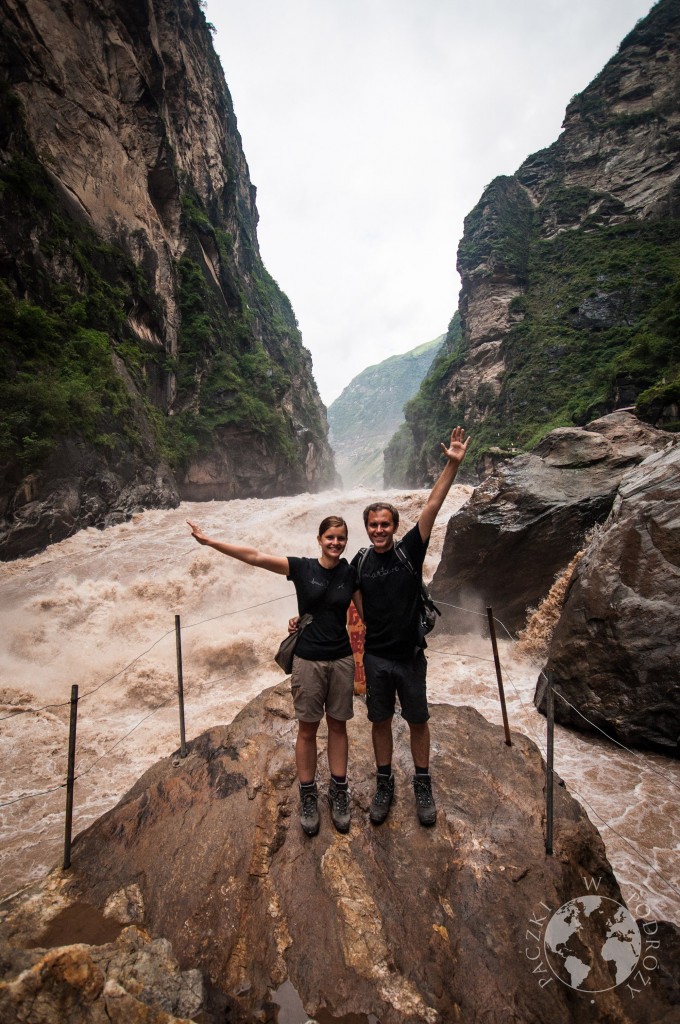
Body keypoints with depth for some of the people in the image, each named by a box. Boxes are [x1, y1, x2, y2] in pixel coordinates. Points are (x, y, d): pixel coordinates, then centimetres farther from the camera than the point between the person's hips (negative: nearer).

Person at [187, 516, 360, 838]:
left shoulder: (351, 574, -1)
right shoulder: (302, 568, -9)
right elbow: (255, 556, -16)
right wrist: (209, 541, -21)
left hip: (341, 660, 2)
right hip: (308, 661, -2)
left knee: (337, 726, 15)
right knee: (307, 730, 11)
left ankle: (338, 793, 33)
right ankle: (308, 797, 31)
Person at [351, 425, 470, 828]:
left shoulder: (410, 550, -11)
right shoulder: (360, 561, -4)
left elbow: (432, 507, -19)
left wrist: (453, 464, -25)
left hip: (410, 655, -1)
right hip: (375, 657, 2)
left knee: (418, 721, 15)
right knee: (380, 722, 16)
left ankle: (423, 786, 38)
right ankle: (385, 785, 38)